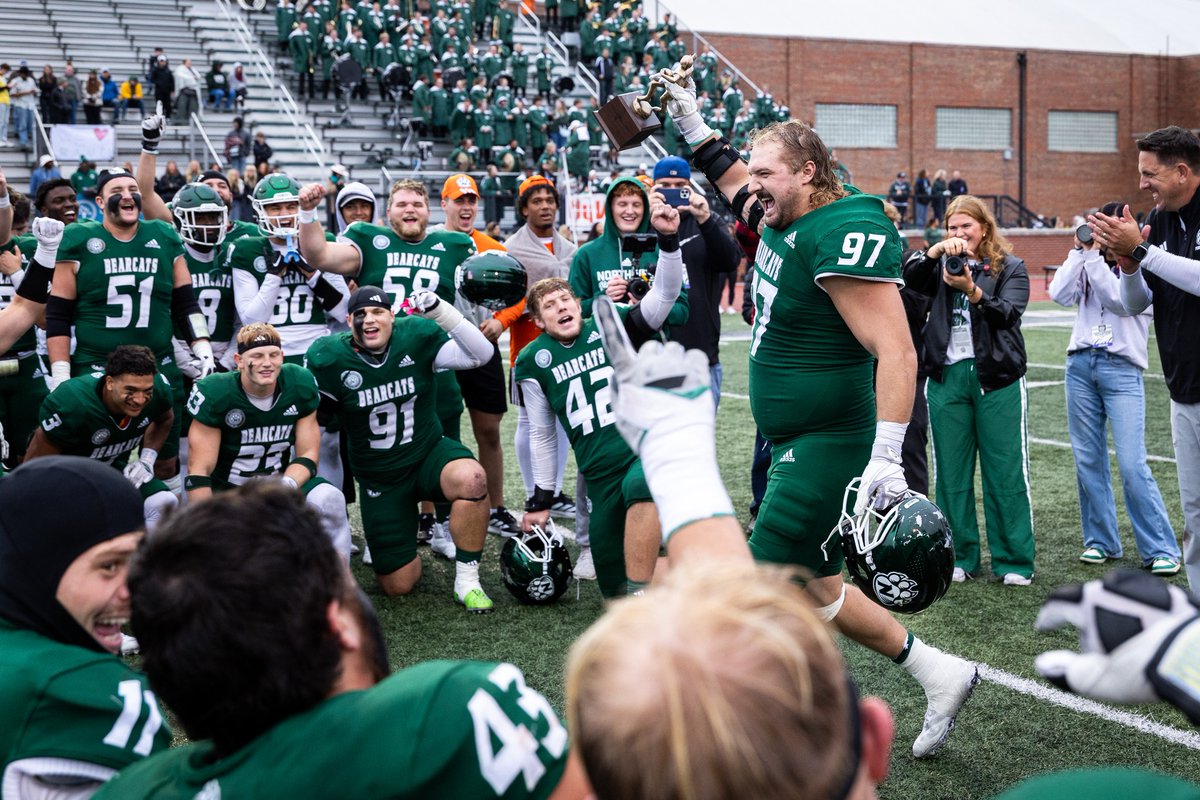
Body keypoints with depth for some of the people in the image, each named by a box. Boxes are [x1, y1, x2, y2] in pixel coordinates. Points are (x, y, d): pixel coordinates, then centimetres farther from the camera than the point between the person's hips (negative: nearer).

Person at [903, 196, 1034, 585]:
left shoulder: (1010, 267, 6)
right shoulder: (942, 266, 13)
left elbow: (1008, 312, -10)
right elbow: (910, 276, -6)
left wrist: (972, 291, -25)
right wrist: (938, 249, -19)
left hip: (997, 378, -3)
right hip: (947, 376, 3)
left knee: (1006, 472, -1)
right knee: (951, 472, 6)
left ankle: (1014, 561, 7)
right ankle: (960, 557, 16)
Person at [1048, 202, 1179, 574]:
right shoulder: (1086, 265, 13)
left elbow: (1120, 300, -15)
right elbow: (1059, 295, -2)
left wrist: (1096, 256, -12)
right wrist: (1079, 251, -3)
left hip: (1122, 369, -5)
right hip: (1080, 365, 5)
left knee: (1132, 464, -11)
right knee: (1088, 460, 6)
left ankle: (1161, 549, -4)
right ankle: (1101, 541, 17)